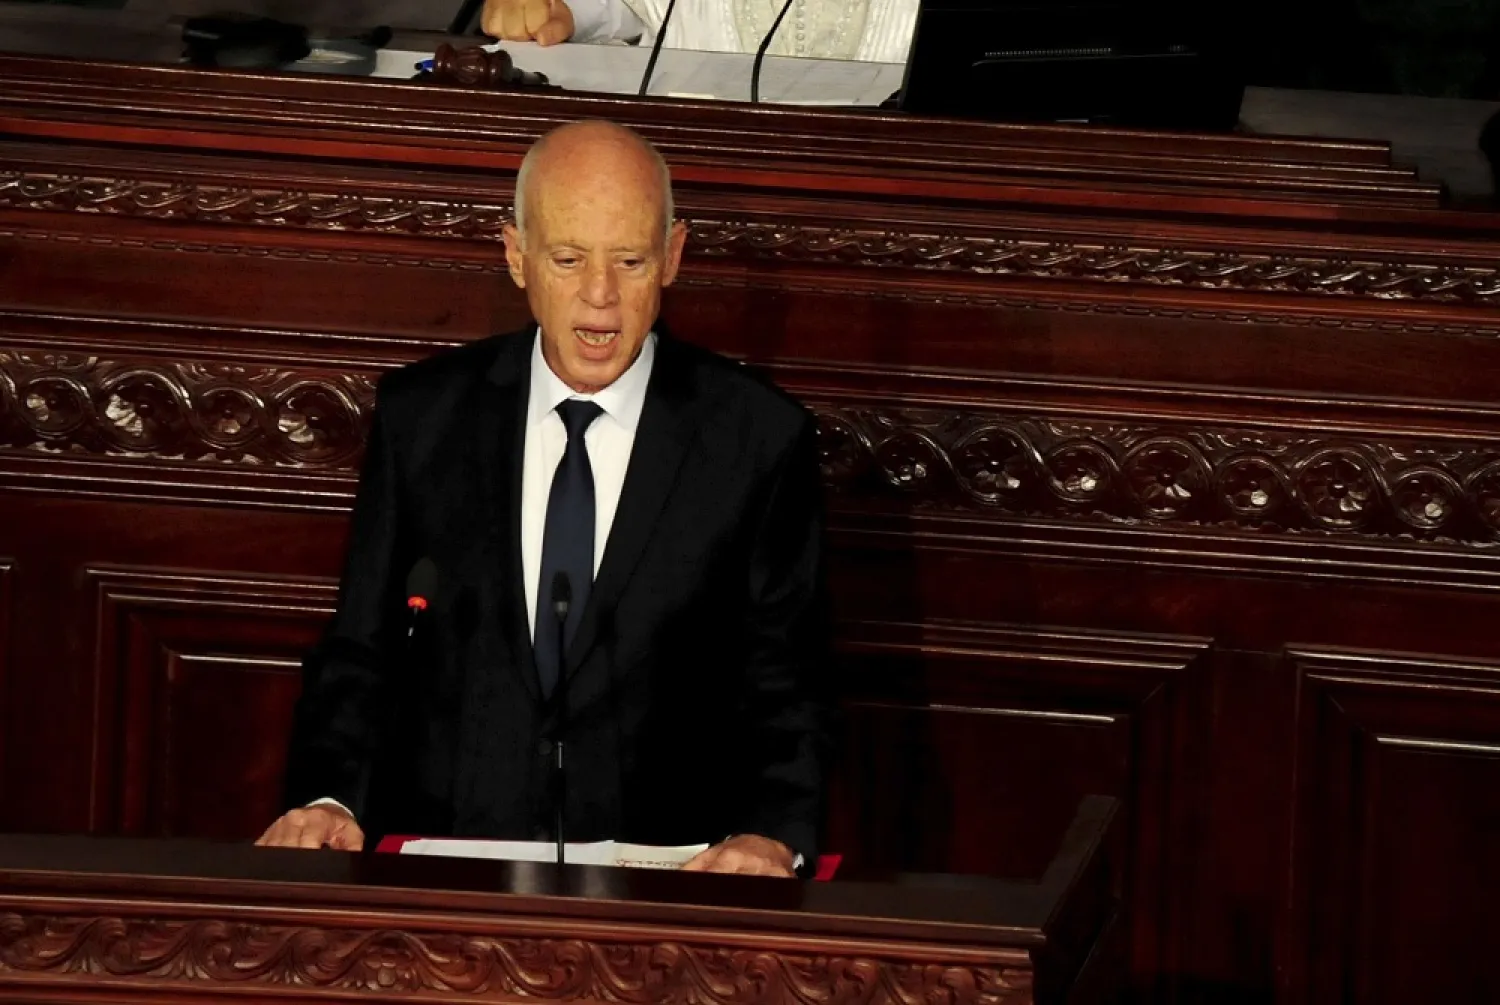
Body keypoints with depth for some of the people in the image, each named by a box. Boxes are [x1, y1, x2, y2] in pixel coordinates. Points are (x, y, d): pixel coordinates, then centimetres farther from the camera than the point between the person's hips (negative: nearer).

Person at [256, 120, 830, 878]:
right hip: (440, 868, 0)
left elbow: (784, 692, 5)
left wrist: (772, 837, -15)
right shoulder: (421, 416, 10)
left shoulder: (758, 438, 5)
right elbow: (360, 654, 13)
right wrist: (326, 802, -6)